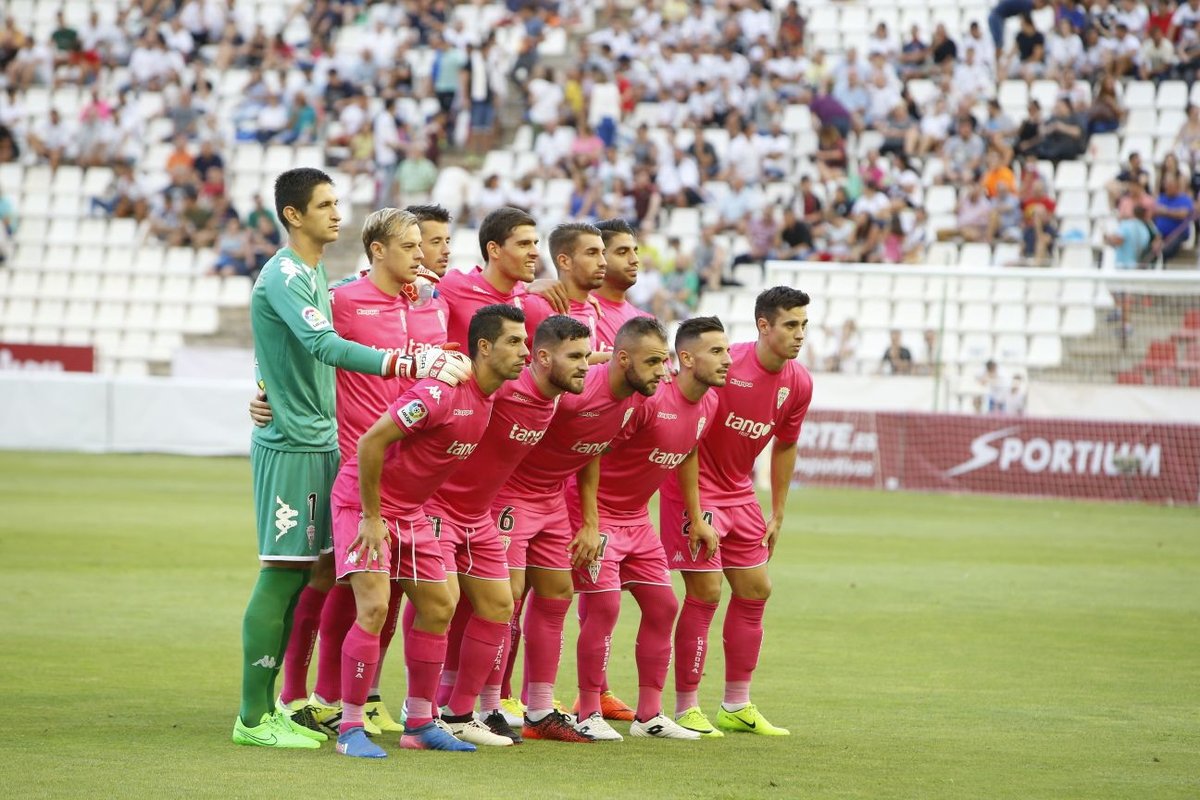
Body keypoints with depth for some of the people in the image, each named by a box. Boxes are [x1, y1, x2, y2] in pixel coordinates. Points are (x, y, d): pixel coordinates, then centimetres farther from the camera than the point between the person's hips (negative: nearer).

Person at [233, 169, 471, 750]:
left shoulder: (316, 274, 15)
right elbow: (326, 347, -27)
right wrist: (416, 365, -33)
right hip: (289, 445, -9)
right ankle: (252, 719, -3)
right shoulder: (282, 276, -15)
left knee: (300, 575, 10)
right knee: (280, 575, -7)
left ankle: (270, 706, 16)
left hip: (319, 441, 9)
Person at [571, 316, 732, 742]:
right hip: (598, 513, -9)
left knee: (663, 606, 7)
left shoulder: (708, 404, 0)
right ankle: (588, 714, -1)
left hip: (637, 517, 9)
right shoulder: (648, 399, -25)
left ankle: (649, 715, 14)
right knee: (603, 607, -11)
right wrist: (590, 525, -22)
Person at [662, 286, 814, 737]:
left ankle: (737, 707, 17)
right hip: (696, 490, -7)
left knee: (755, 590, 7)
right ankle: (686, 709, -1)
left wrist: (777, 516, 11)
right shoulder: (724, 367, -23)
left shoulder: (798, 384, -3)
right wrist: (696, 519, -21)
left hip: (739, 494, 7)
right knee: (705, 592, -10)